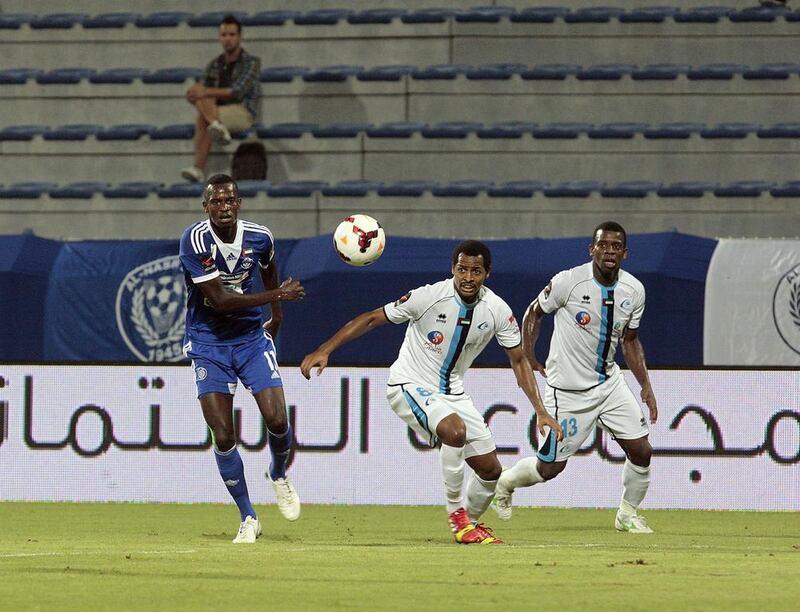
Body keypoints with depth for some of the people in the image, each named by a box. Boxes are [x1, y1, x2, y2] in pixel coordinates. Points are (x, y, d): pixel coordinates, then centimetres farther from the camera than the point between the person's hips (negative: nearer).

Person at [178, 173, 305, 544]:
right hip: (208, 342, -3)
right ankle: (248, 518, 7)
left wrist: (277, 315, 27)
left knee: (276, 420, -11)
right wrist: (277, 295, -24)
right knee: (223, 436, -8)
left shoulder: (259, 238, -6)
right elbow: (220, 299, -24)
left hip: (251, 336, 3)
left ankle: (278, 475, 24)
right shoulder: (195, 241, -20)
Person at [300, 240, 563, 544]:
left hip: (453, 392, 6)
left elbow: (519, 360, 3)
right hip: (410, 385, -6)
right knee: (454, 430, -34)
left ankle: (469, 523, 33)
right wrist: (324, 350, -23)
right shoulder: (430, 297, -21)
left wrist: (541, 412, -4)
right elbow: (371, 319, -16)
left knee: (490, 469, 3)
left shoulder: (498, 310, -9)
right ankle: (457, 514, -15)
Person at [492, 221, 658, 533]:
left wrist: (646, 386, 4)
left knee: (641, 451, -2)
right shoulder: (568, 282, -18)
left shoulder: (634, 291, -2)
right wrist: (527, 360, -8)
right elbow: (534, 312, -2)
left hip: (609, 382, 5)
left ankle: (628, 515, 21)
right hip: (568, 390, -5)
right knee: (550, 467, 0)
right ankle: (505, 482, 31)